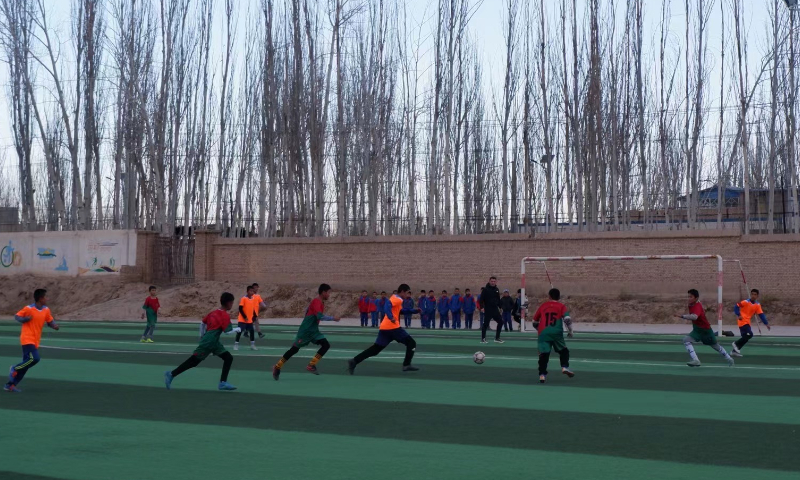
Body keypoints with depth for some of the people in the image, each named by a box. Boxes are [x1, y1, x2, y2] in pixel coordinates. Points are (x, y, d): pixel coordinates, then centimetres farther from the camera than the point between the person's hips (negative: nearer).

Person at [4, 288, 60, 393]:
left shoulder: (46, 310, 5)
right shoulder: (29, 309, -10)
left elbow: (50, 321, 13)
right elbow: (16, 316, -1)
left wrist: (54, 325, -9)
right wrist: (25, 319, -20)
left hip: (35, 341, 7)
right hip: (27, 339, -7)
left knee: (26, 363, 5)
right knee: (35, 358, -23)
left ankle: (10, 385, 13)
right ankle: (14, 369, -1)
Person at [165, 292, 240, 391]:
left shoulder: (214, 313, 14)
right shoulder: (225, 316, -12)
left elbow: (203, 322, 22)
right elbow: (227, 331, -18)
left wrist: (202, 335, 30)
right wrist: (237, 329, -1)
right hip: (208, 342, -9)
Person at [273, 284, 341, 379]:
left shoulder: (321, 303, 10)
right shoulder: (316, 302, -20)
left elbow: (307, 310, 23)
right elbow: (320, 316, -33)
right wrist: (333, 318, -26)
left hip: (314, 331, 8)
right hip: (305, 331, -8)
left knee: (326, 345, -8)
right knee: (294, 349, 1)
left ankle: (311, 366, -7)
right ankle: (277, 367, 15)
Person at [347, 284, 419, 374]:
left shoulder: (395, 298, 23)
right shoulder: (398, 299, -6)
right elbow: (388, 304, -24)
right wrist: (391, 318, -33)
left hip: (384, 328, 9)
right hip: (393, 327, -9)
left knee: (375, 349, 6)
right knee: (411, 343, 2)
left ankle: (354, 361, -4)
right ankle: (407, 365, -4)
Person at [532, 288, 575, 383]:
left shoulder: (543, 306, 17)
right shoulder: (561, 306, 10)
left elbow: (535, 322, 23)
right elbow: (567, 319, -6)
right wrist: (570, 331, 7)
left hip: (543, 333, 1)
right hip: (556, 332, -1)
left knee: (544, 354, 0)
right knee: (563, 350, 17)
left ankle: (542, 375, -8)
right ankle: (565, 367, -1)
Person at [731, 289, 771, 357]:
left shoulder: (757, 305, 3)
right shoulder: (746, 302, -14)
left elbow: (761, 315, 3)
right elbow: (736, 307, -14)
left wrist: (766, 324, -2)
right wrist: (738, 315, -27)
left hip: (747, 322, 7)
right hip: (742, 321, -7)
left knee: (745, 337, 8)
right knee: (749, 335, -19)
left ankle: (735, 351, 17)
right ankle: (736, 344, -5)